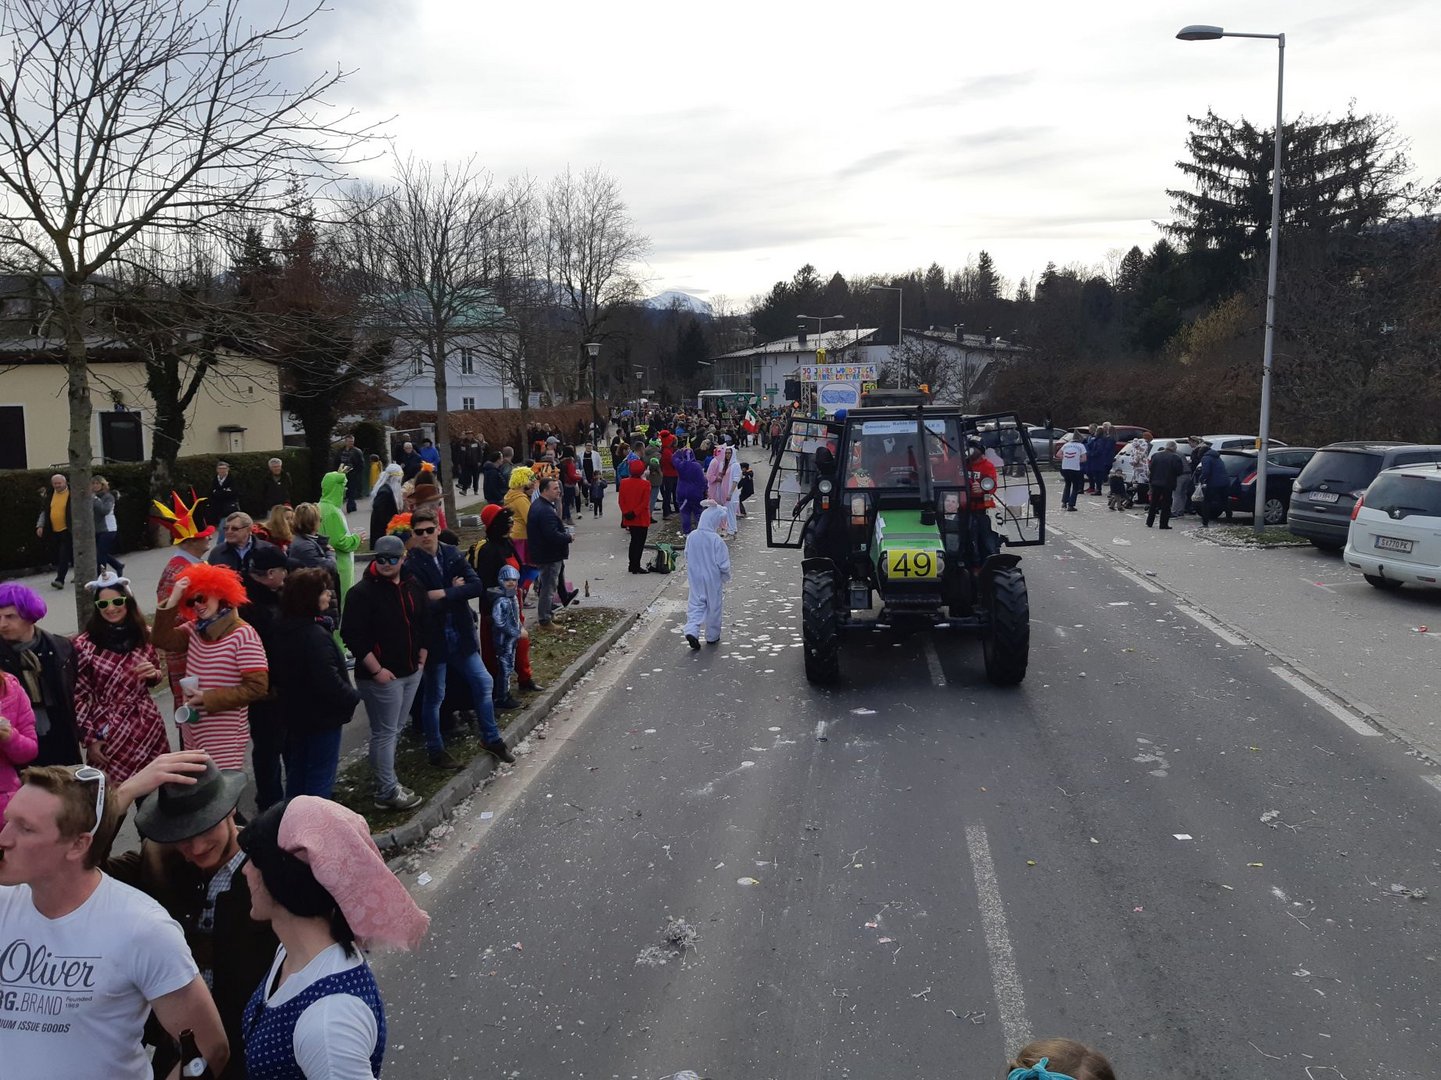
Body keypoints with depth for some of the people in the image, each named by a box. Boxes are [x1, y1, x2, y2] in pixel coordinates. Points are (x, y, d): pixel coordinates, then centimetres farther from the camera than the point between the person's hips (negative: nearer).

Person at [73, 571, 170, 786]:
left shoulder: (145, 635, 2)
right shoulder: (85, 644, -9)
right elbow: (79, 695, -4)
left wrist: (153, 674, -7)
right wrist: (89, 739, -6)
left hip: (148, 726, 3)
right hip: (107, 732, -3)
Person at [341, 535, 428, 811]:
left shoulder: (412, 588, 8)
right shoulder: (363, 592, -14)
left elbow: (422, 624, 21)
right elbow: (352, 635, -18)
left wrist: (421, 659, 14)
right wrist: (376, 670, -18)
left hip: (410, 673, 7)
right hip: (381, 675, -7)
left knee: (393, 731, 16)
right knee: (385, 733, -2)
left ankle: (386, 781, 28)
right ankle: (388, 792, 6)